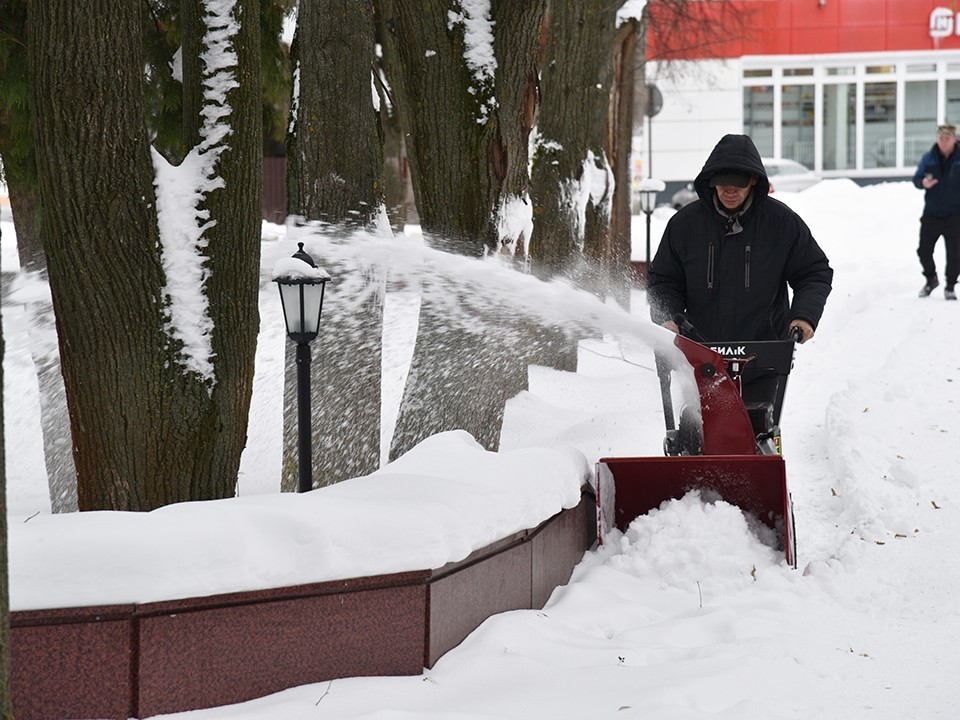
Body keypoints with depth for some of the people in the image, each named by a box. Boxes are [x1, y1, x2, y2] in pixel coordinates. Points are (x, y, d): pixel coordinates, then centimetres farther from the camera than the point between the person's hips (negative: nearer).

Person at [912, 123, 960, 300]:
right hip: (931, 213, 2)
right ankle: (931, 279, 29)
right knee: (924, 250, 4)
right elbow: (916, 178, 4)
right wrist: (923, 183, -17)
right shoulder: (929, 158, 2)